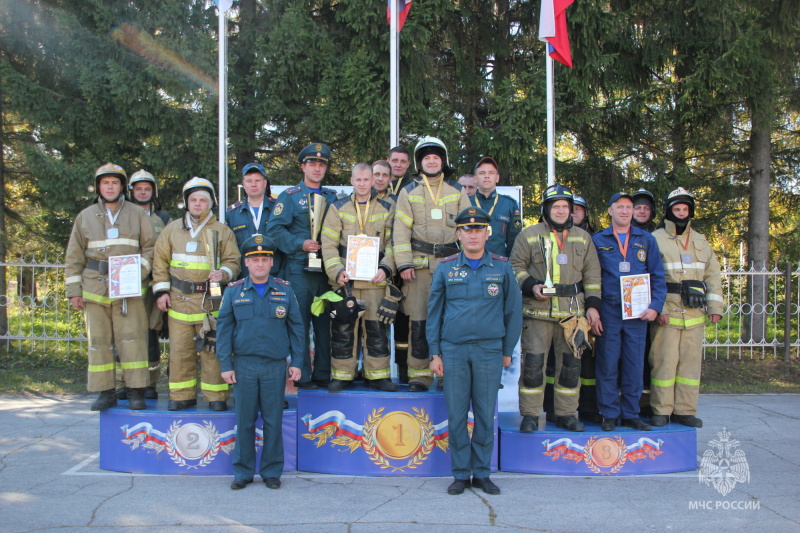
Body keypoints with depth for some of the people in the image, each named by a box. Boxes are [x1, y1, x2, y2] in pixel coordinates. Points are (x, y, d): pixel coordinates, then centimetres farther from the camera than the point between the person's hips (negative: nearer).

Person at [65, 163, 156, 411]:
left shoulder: (137, 215, 9)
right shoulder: (85, 216, 13)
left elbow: (151, 247, 7)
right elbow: (74, 257, 13)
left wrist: (138, 272, -9)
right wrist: (74, 290, 6)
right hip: (95, 288, 2)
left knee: (132, 338, -7)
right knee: (98, 340, 2)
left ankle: (136, 391, -2)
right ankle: (105, 392, 9)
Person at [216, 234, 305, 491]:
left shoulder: (285, 291, 5)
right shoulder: (233, 291, 5)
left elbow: (296, 327, 8)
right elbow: (223, 328, 5)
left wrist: (296, 362, 3)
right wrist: (225, 365, -1)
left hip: (275, 366, 0)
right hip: (244, 365, 0)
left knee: (273, 421, 5)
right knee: (245, 421, 7)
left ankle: (272, 471, 18)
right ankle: (243, 471, 19)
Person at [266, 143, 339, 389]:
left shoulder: (332, 197, 17)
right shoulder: (290, 196, 5)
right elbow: (274, 230, -4)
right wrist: (300, 244, -14)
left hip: (326, 269, 4)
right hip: (299, 269, -3)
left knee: (325, 323, 5)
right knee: (300, 323, -2)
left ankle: (323, 374, 13)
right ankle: (302, 375, 4)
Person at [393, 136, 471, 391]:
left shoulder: (457, 191, 13)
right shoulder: (409, 192, 10)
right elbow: (401, 230, 3)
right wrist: (404, 264, -6)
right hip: (420, 265, -1)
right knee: (419, 322, -2)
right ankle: (419, 375, 6)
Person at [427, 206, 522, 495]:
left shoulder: (502, 267, 4)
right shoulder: (445, 268, 5)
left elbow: (513, 310, 8)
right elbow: (434, 311, 7)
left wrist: (508, 350, 6)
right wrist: (434, 352, 3)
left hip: (489, 350, 0)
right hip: (453, 350, 0)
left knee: (486, 414, 6)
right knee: (456, 415, 4)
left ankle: (482, 473, 19)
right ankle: (461, 473, 17)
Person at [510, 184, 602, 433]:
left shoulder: (583, 238, 13)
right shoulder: (529, 235, 5)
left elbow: (592, 274, 13)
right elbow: (516, 266, 5)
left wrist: (592, 305, 5)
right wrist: (530, 286, -11)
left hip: (573, 311, 3)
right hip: (538, 311, -2)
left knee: (570, 363, 7)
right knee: (533, 363, -4)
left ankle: (566, 413, 19)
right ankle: (530, 414, 7)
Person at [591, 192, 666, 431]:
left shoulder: (646, 240, 10)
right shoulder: (597, 240, 6)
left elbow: (658, 276, 8)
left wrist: (655, 306, -5)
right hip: (608, 312, -1)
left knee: (634, 366, 5)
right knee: (607, 366, 1)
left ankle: (631, 414, 16)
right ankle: (609, 415, 10)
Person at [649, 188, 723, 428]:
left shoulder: (701, 242, 16)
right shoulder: (655, 239, 0)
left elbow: (712, 275, 17)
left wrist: (715, 306, 6)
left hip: (695, 314, 5)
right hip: (666, 314, -5)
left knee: (691, 361, 6)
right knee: (664, 361, -3)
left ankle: (685, 410, 14)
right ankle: (661, 410, 6)